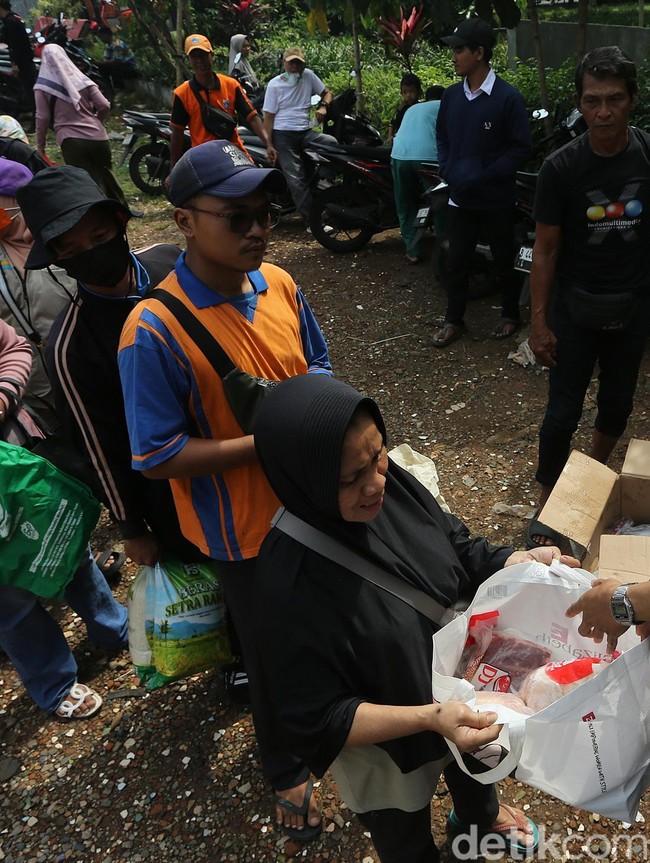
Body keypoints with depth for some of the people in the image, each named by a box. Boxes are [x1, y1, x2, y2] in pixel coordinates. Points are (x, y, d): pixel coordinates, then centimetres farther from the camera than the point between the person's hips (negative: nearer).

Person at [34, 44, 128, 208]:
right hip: (97, 137, 4)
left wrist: (40, 146, 10)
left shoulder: (43, 85, 3)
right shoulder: (81, 79, 10)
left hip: (71, 141, -4)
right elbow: (105, 106, 5)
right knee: (106, 178, 18)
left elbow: (43, 118, 0)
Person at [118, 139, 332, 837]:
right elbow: (157, 458, -21)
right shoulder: (155, 329, -25)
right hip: (245, 527, -5)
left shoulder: (278, 284, -7)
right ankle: (285, 772, 50)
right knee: (270, 650, 19)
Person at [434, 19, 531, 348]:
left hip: (496, 197, -4)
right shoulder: (451, 95, 2)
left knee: (504, 260, 10)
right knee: (457, 260, 8)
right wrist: (449, 172, -6)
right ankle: (453, 320, 21)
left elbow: (521, 148, -12)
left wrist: (482, 177, -18)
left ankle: (511, 315, 28)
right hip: (460, 196, 4)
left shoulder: (508, 97, -13)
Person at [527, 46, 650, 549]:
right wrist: (539, 321, -10)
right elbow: (545, 249, -9)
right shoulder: (562, 167, -12)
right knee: (564, 413, 1)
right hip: (576, 309, -2)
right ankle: (547, 507, 17)